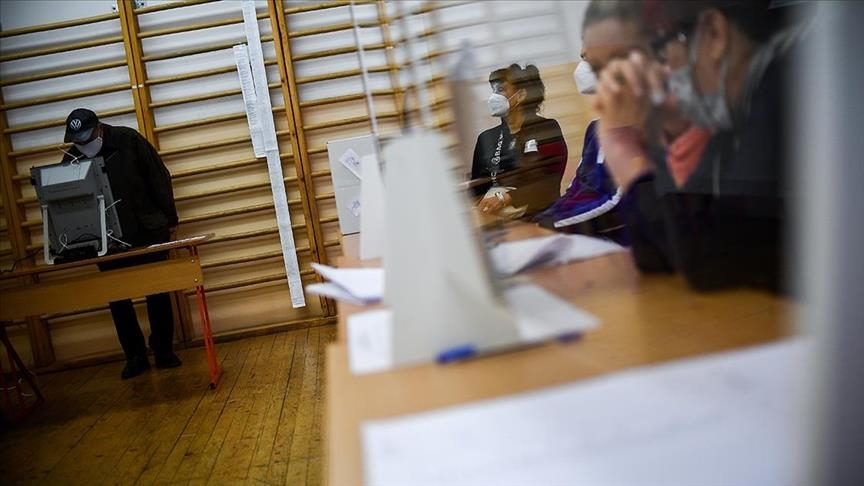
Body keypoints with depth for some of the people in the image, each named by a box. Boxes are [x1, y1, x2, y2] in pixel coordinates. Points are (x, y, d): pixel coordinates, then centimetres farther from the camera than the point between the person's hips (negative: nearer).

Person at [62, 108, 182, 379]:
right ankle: (135, 357, 14)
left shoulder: (128, 140, -9)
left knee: (157, 291, 3)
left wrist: (170, 219, -1)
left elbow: (160, 178, -3)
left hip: (148, 231, -2)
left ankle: (164, 351, 15)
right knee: (117, 298, 2)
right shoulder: (71, 159, -4)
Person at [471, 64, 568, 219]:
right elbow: (478, 186, 13)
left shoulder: (547, 129, 3)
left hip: (535, 215, -3)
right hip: (491, 215, 4)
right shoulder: (487, 137, 18)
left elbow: (550, 184, -7)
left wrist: (506, 198, -17)